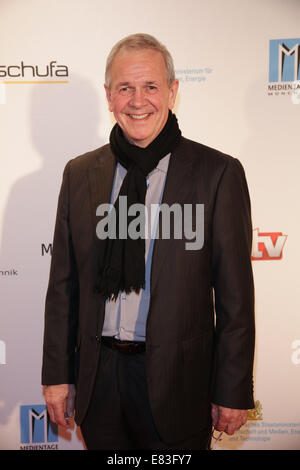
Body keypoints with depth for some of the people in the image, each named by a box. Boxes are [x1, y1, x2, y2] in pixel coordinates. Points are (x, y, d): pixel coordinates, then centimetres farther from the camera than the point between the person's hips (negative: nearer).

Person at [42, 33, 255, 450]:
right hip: (98, 377, 3)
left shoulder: (218, 173, -8)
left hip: (177, 380, -3)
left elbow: (235, 297, -7)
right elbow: (63, 285, 5)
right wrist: (57, 374, 6)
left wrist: (234, 392, -6)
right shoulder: (80, 174, 2)